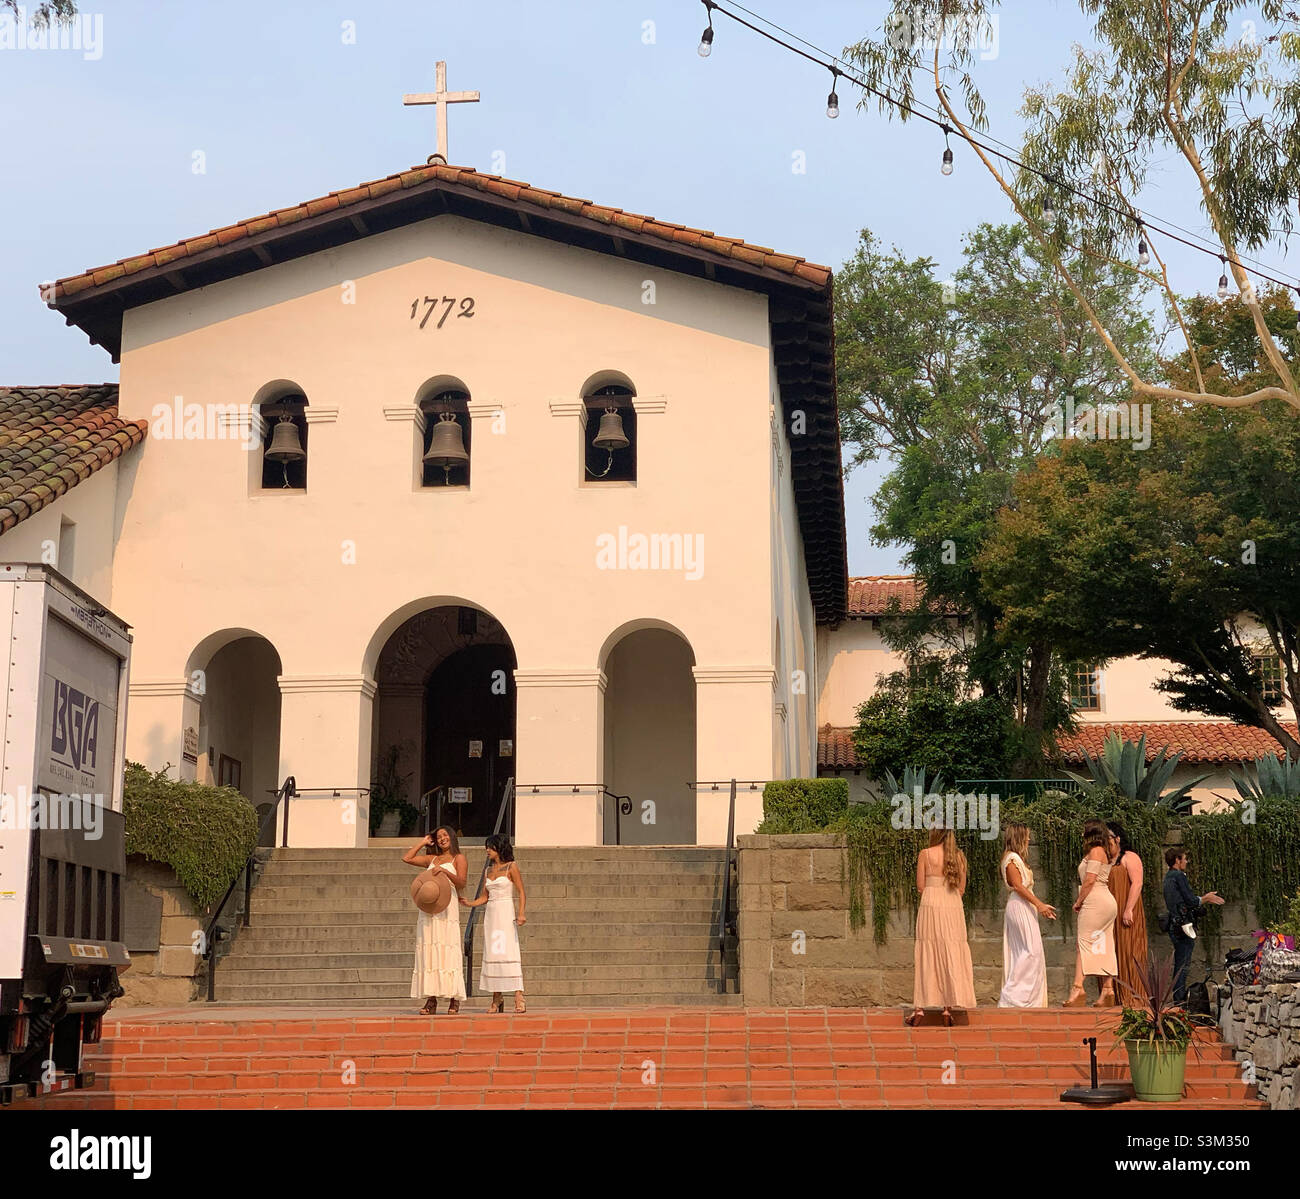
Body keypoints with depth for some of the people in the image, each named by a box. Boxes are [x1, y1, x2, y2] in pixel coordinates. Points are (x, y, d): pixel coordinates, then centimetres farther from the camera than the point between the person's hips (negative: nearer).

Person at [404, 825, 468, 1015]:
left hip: (447, 908, -5)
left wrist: (445, 871, -18)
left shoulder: (458, 859, 8)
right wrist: (423, 843, 21)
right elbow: (406, 858, 18)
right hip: (428, 907, 5)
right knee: (428, 951, -1)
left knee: (447, 951, -11)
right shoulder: (431, 859, 22)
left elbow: (461, 882, -5)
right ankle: (431, 1000, -1)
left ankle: (454, 1000, -10)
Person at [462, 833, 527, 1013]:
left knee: (509, 953, -15)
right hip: (491, 915, 6)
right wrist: (469, 904, 2)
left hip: (506, 914, -6)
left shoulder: (511, 867, -1)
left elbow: (522, 892, -6)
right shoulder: (489, 870, 16)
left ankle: (519, 998, -19)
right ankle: (496, 998, 6)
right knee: (492, 954, 2)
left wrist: (521, 913, -19)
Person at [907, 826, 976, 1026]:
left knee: (927, 955, 0)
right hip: (953, 906, 2)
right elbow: (961, 888, 10)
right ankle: (948, 1007, 1)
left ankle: (920, 1007, -3)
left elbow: (920, 886, 0)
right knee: (951, 954, 4)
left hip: (931, 905, -2)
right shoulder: (958, 856, 8)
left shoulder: (925, 854, -1)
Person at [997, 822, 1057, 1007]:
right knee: (1032, 951, -13)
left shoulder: (1016, 858, 19)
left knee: (1021, 953, 8)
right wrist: (1039, 904, -22)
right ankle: (1012, 996, -14)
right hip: (1020, 907, -11)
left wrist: (1041, 906, 20)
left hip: (1022, 907, 11)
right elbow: (1018, 885, -19)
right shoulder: (1012, 858, -11)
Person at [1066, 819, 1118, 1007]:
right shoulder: (1103, 852, 20)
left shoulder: (1095, 852, -9)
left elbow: (1089, 881, -16)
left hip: (1095, 902, -10)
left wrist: (1078, 902, -8)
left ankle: (1078, 988, -22)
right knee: (1104, 947, 7)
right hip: (1106, 903, 10)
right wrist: (1082, 902, 14)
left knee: (1084, 942, -14)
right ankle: (1108, 990, 4)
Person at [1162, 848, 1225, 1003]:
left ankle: (1179, 998, 18)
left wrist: (1203, 899, 22)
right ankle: (1179, 1000, -8)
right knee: (1183, 964, -8)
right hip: (1184, 925, -10)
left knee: (1180, 963, 14)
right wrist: (1205, 899, 2)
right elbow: (1191, 901, -16)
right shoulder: (1179, 876, -12)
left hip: (1175, 926, 10)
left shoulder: (1168, 877, 17)